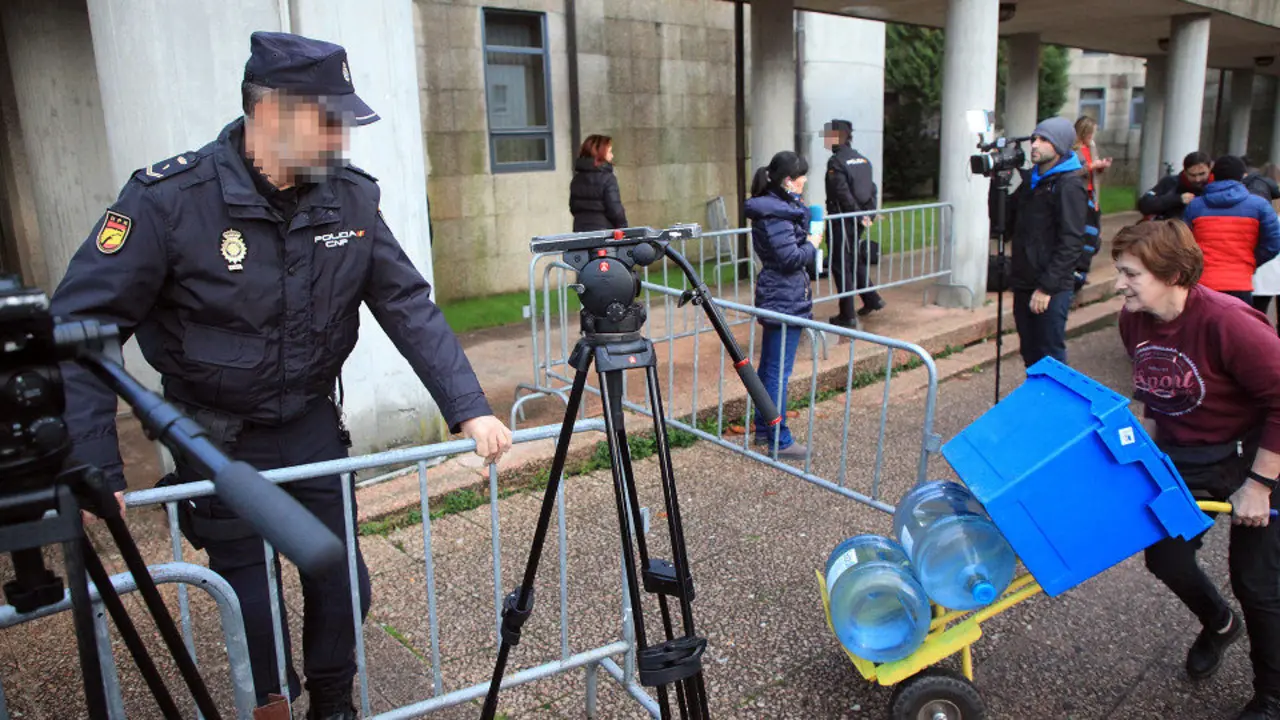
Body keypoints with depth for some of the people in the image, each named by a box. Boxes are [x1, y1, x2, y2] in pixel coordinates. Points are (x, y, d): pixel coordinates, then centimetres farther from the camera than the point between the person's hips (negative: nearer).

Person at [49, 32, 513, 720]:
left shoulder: (352, 197, -9)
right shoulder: (168, 198, -20)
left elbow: (409, 306, -10)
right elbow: (80, 327, -18)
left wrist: (469, 409, -19)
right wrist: (95, 469, -23)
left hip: (312, 425, 3)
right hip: (218, 442, -3)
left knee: (343, 585, 11)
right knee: (251, 603, 9)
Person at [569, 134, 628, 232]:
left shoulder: (576, 179, 10)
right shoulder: (607, 178, -10)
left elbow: (573, 207, 15)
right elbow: (615, 209, -12)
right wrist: (623, 229, -2)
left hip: (580, 231, 6)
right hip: (604, 235, -6)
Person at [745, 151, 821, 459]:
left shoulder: (774, 206, 12)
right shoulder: (776, 213, -19)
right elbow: (790, 257, -22)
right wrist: (812, 245, -5)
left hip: (774, 297, 11)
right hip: (786, 300, -11)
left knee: (769, 366, 17)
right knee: (779, 371, -5)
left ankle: (763, 429, 29)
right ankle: (779, 441, 2)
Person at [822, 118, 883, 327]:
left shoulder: (836, 161, -14)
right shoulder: (862, 159, 11)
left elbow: (843, 194, -20)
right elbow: (872, 188, 11)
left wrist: (860, 216, -14)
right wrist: (868, 214, 9)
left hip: (841, 221, -8)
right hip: (858, 221, 8)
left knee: (841, 266, -1)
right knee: (856, 260, 23)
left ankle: (847, 315, 2)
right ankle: (872, 299, 26)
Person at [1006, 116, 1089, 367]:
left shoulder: (1069, 185, -10)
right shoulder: (1031, 179, 14)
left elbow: (1071, 243, -16)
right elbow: (1008, 222, 18)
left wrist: (1046, 287, -19)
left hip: (1052, 289, -7)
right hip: (1024, 284, 8)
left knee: (1050, 359, -2)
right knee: (1030, 355, 15)